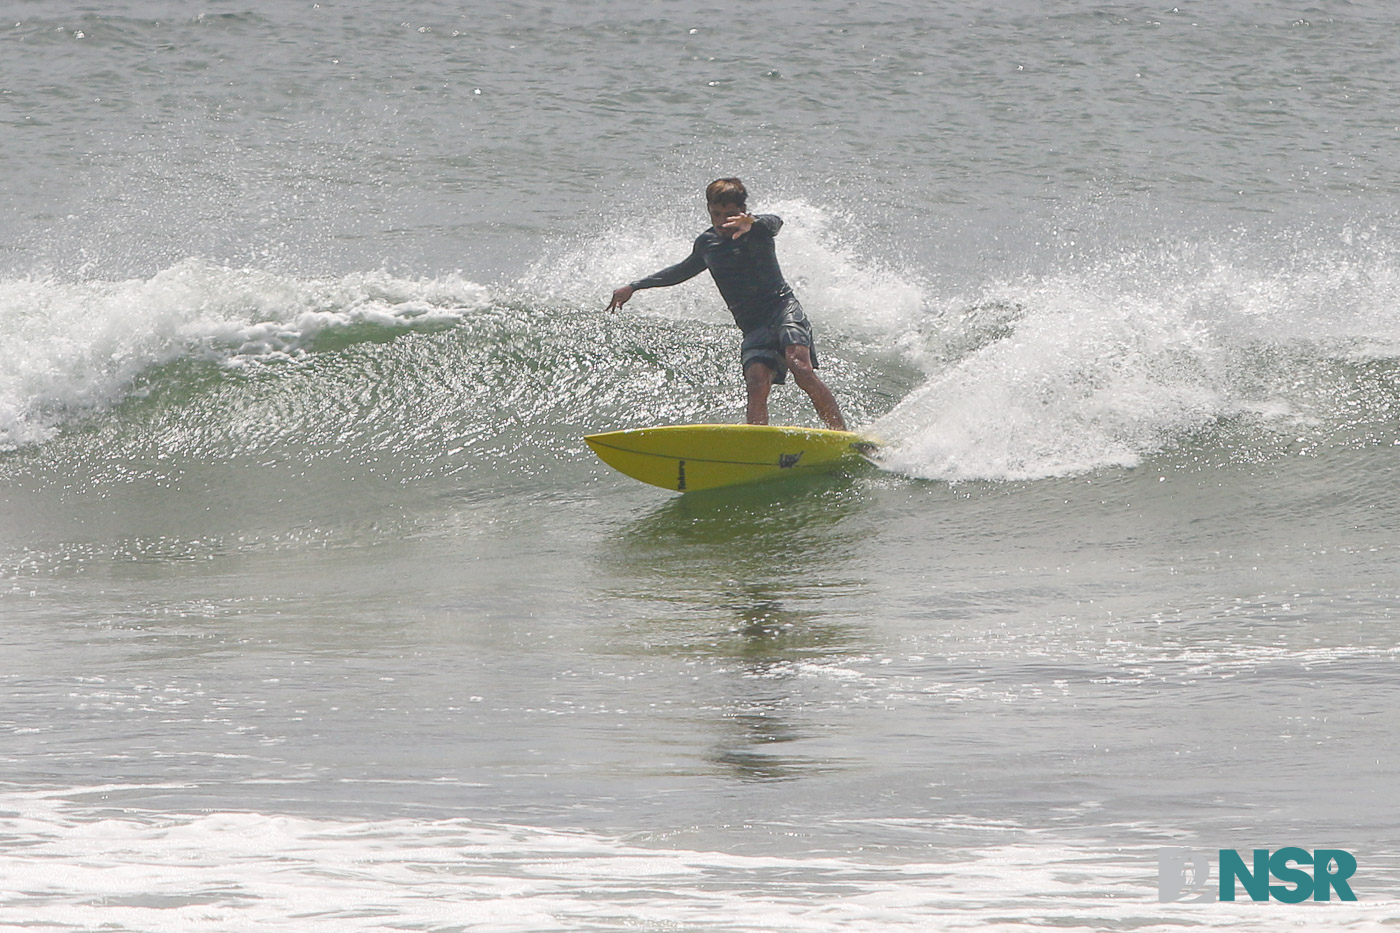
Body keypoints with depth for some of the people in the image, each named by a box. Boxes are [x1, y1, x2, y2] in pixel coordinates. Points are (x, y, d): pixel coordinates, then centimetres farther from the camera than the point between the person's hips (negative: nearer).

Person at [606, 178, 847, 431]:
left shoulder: (756, 230, -1)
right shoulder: (706, 243, 16)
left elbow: (774, 223, -27)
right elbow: (685, 270, 37)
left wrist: (752, 223, -52)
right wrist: (634, 287, 41)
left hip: (783, 308, -5)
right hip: (754, 327, 5)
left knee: (800, 368, -28)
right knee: (757, 386, -20)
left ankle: (842, 437, -30)